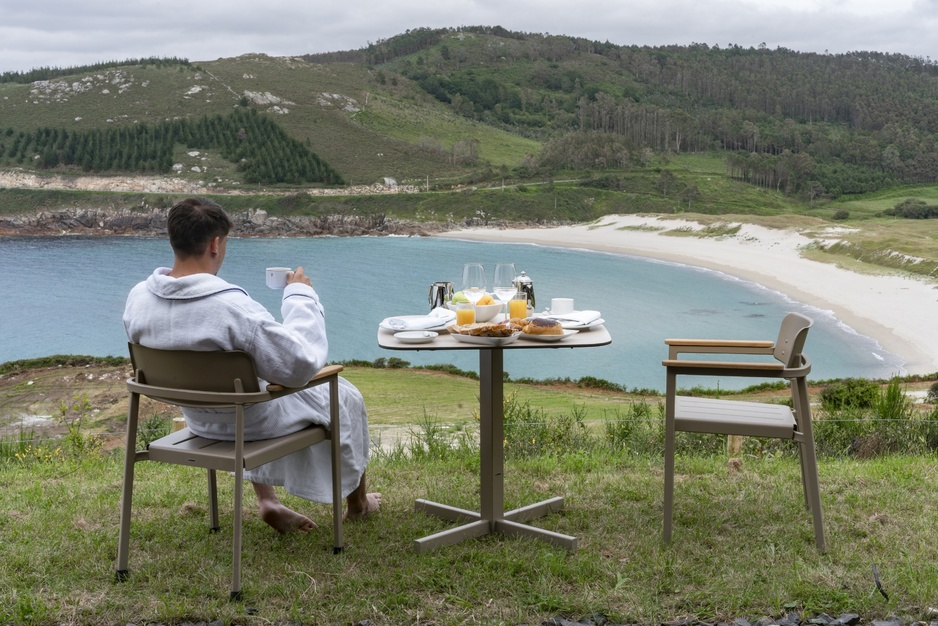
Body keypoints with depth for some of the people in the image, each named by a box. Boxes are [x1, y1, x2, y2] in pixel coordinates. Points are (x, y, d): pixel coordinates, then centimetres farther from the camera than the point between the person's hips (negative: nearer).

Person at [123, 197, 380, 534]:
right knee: (344, 395, 19)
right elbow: (302, 364, -33)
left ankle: (266, 500, 37)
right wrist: (300, 295, -21)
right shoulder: (232, 306, -37)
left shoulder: (137, 299, -15)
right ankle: (357, 503, 42)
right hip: (253, 421, -6)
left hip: (197, 420, 6)